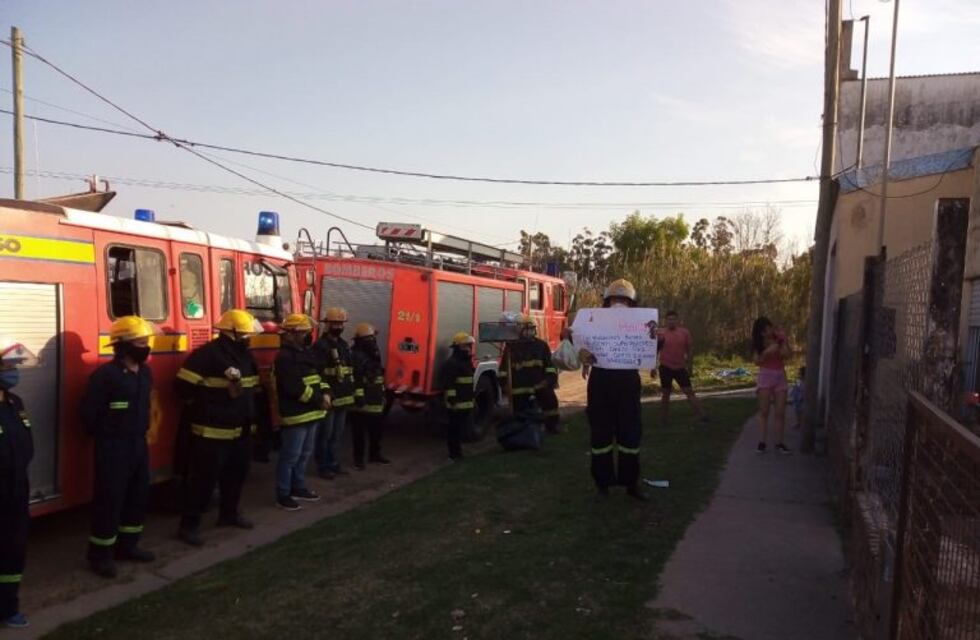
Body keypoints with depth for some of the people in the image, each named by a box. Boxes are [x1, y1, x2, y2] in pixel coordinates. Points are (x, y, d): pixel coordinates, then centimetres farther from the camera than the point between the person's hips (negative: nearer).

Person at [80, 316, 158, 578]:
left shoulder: (144, 372, 7)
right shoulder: (106, 374, -19)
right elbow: (89, 413, -16)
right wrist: (107, 437, -4)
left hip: (139, 445, 8)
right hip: (113, 448, -8)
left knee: (139, 496, 15)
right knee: (109, 500, 0)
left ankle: (127, 545, 30)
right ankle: (100, 554, 13)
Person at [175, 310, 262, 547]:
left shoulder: (245, 355, 11)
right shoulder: (206, 355, -17)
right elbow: (184, 387, -20)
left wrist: (249, 416, 18)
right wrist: (206, 407, -9)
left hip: (241, 430, 9)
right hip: (212, 432, -8)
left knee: (236, 474, 19)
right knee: (204, 478, -3)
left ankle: (229, 513, 36)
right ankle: (189, 524, 7)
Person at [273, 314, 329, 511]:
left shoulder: (307, 353, 14)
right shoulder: (285, 357, -16)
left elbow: (318, 376, 19)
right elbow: (295, 387, -23)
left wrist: (326, 393, -2)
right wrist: (319, 400, -17)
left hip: (311, 413, 10)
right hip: (295, 414, -9)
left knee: (304, 454, 18)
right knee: (290, 456, -2)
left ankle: (298, 487, 31)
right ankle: (283, 494, 8)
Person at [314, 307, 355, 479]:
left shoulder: (344, 344, 15)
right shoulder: (321, 345, -12)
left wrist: (351, 390, 18)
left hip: (343, 396, 8)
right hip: (329, 397, -8)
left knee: (337, 433, 16)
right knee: (325, 433, 0)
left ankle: (333, 463, 26)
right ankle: (322, 466, 9)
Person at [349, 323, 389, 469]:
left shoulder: (374, 353, 16)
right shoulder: (356, 356, -13)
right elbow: (354, 379, -21)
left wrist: (382, 394, 24)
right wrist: (358, 395, -26)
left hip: (376, 401, 9)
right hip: (362, 402, -9)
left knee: (377, 429, 16)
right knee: (359, 431, 0)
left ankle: (375, 454, 30)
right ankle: (358, 458, 10)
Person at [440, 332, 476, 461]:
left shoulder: (467, 361, 18)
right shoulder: (452, 363, -15)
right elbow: (447, 383, -23)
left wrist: (472, 399, 28)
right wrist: (451, 398, -26)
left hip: (467, 402, 10)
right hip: (457, 404, -10)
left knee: (463, 427, 16)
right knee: (455, 429, -5)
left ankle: (457, 450, 28)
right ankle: (454, 453, 2)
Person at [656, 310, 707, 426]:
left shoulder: (685, 332, 0)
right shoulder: (660, 333, -4)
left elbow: (688, 350, 8)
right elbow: (655, 351, 2)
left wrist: (689, 366, 7)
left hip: (680, 368, 1)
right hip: (666, 367, -1)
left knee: (689, 392, 1)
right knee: (665, 394, 6)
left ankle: (702, 416, 3)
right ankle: (663, 420, 14)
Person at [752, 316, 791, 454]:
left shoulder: (780, 336, -2)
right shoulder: (759, 342, -3)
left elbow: (787, 355, -9)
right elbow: (757, 360, -11)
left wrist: (780, 342, -23)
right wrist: (767, 351, -26)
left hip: (780, 376, 1)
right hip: (765, 376, -1)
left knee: (780, 412, -1)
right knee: (764, 411, -5)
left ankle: (779, 443, 6)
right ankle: (762, 442, -5)